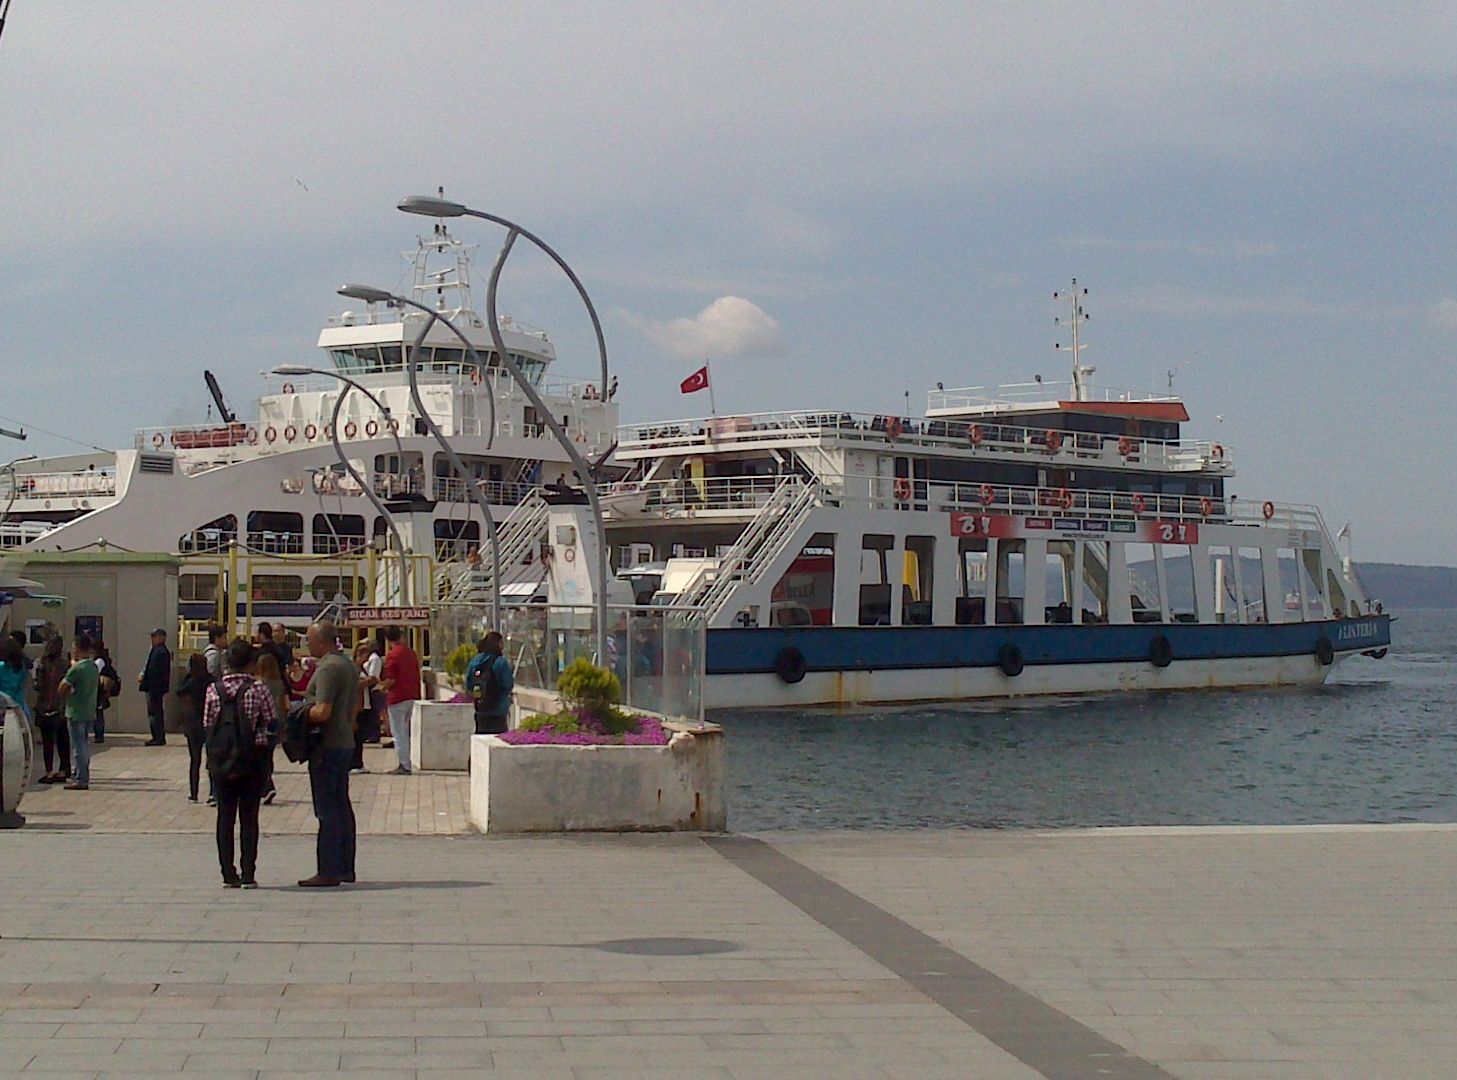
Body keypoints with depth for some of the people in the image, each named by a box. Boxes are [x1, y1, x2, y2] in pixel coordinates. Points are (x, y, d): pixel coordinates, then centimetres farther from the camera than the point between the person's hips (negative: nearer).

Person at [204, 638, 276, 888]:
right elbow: (273, 723, -6)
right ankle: (248, 874, 3)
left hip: (221, 761, 2)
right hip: (252, 760, -2)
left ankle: (229, 874, 7)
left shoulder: (214, 690, -1)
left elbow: (207, 726, 1)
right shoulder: (259, 690, -8)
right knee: (249, 818, 5)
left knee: (225, 816, 8)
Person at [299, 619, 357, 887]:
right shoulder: (348, 666, 15)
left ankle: (328, 872, -6)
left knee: (328, 810, -7)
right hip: (345, 743, 10)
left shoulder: (328, 668, -17)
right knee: (342, 807, 13)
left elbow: (322, 711, -25)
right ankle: (345, 867, 18)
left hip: (327, 746, -10)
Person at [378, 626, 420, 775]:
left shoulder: (392, 655, -14)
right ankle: (406, 764, 18)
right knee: (405, 731, 16)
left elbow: (390, 680, -18)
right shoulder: (411, 653, 8)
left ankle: (404, 765, -3)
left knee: (398, 733, -2)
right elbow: (417, 675, 13)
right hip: (412, 696, 7)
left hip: (397, 698, -7)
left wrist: (382, 686, 3)